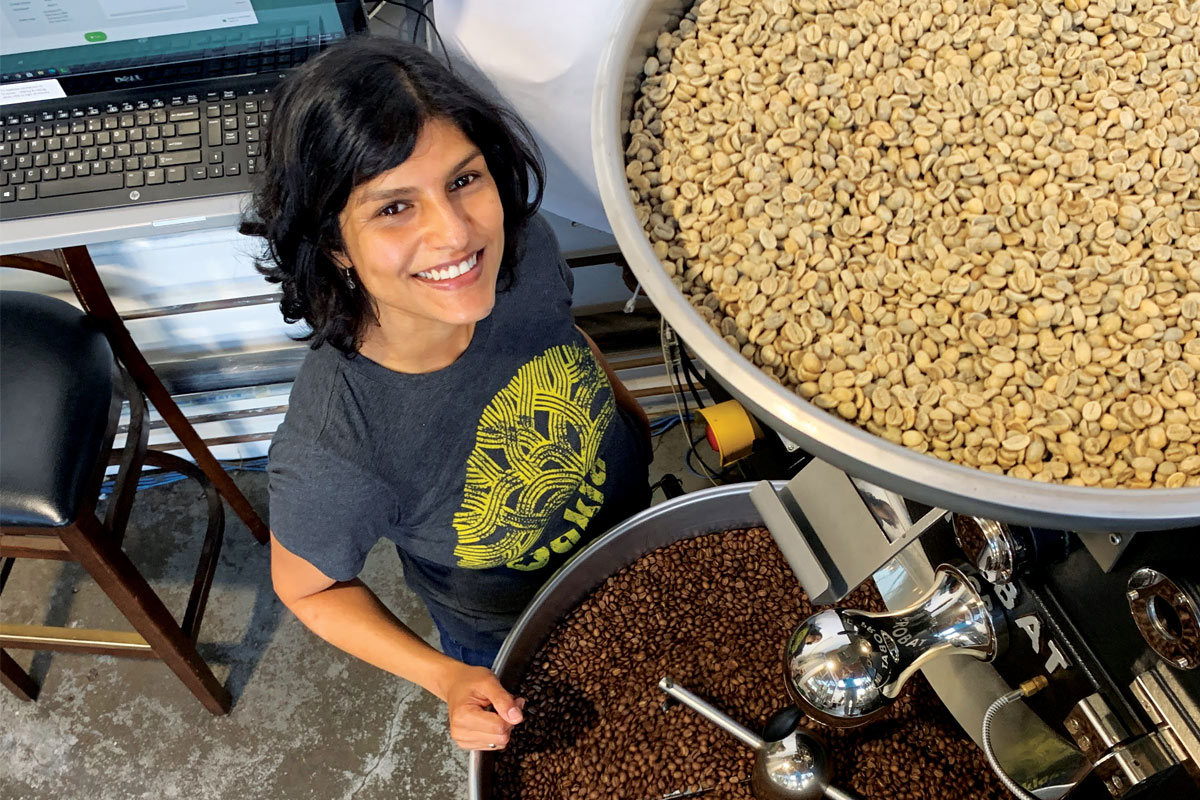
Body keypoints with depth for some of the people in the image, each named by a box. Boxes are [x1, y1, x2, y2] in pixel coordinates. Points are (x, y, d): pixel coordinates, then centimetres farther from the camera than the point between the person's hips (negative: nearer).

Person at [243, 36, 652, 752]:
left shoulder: (523, 247, -29)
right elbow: (308, 589, -20)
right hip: (515, 648, -3)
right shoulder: (332, 452, -42)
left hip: (635, 528, 4)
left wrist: (628, 409, 11)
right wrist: (445, 678, -30)